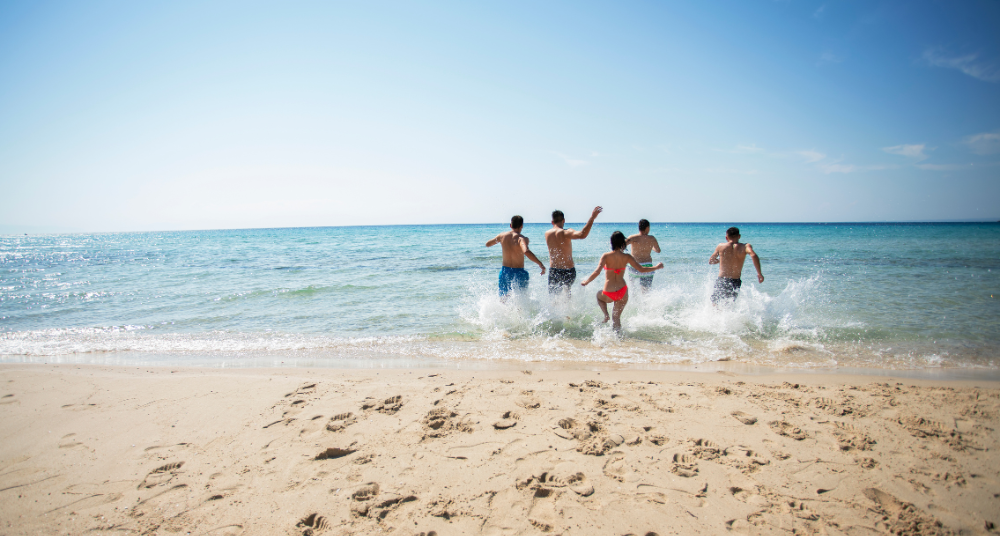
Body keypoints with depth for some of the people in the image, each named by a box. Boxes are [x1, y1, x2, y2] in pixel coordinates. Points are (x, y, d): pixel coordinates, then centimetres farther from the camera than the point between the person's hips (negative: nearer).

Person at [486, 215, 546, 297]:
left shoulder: (502, 236, 1)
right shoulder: (521, 238, -15)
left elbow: (487, 244, 18)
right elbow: (526, 252, -36)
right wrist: (540, 264, -32)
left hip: (505, 271, 4)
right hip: (519, 272, -4)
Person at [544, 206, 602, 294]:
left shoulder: (547, 234, 0)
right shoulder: (565, 233, -15)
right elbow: (582, 235, -33)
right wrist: (592, 217, -30)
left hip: (553, 271, 2)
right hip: (568, 272, -2)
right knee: (567, 288, 30)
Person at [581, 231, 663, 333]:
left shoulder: (606, 256, -11)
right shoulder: (626, 257, -4)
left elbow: (597, 272, -21)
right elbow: (641, 270, -4)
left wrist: (586, 282, -6)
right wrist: (657, 267, 12)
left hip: (608, 295, -2)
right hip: (623, 292, 2)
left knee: (599, 295, 34)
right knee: (616, 316, 21)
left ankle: (606, 315, 15)